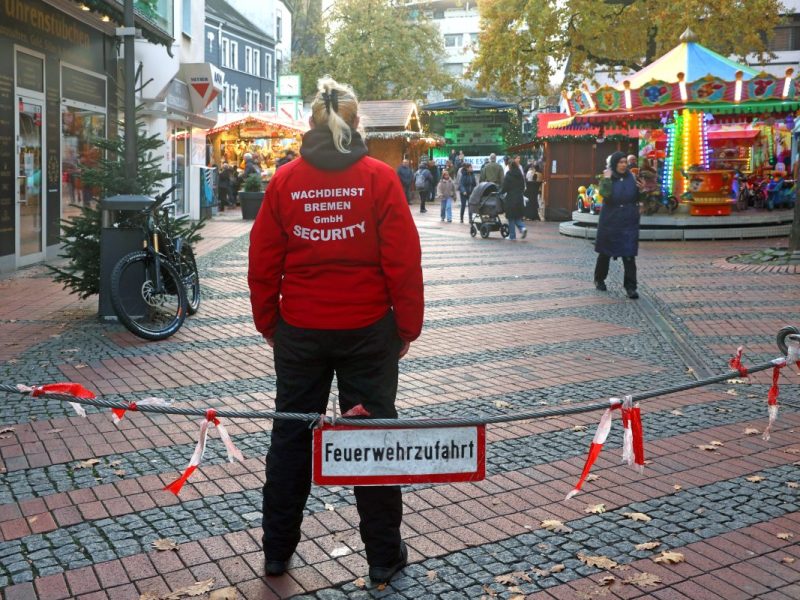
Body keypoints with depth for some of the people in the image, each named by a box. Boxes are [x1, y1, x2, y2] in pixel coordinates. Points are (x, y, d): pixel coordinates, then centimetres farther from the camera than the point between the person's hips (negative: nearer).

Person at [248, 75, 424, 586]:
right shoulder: (380, 178, -7)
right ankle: (385, 556, 21)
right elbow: (403, 262, -9)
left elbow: (263, 262, 1)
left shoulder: (284, 180, -1)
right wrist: (408, 327, 1)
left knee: (290, 434, 15)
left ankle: (277, 550, 27)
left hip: (299, 331, 2)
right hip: (368, 330, -2)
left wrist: (267, 323, 12)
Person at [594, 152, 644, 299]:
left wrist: (639, 190, -8)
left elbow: (636, 199, 9)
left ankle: (630, 287, -2)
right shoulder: (606, 178, -5)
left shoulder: (631, 177, 4)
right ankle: (599, 279, 34)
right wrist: (607, 179, -23)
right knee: (605, 252, 14)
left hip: (629, 222, 2)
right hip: (610, 221, -2)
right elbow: (605, 194, -23)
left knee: (629, 255, -5)